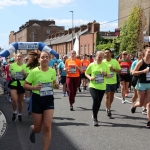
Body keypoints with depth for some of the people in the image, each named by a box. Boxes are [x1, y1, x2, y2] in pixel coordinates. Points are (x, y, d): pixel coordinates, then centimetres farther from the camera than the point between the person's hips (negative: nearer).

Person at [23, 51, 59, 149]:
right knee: (38, 128, 8)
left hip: (49, 99, 2)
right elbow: (25, 85, -6)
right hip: (37, 99, -2)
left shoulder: (53, 71, -1)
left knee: (47, 127, -8)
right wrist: (34, 87, -25)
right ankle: (32, 129, 48)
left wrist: (56, 86, -8)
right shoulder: (34, 71, -12)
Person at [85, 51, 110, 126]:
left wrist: (105, 74, -13)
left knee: (98, 102, 11)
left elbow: (109, 76, 9)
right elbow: (86, 73, 8)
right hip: (93, 86, -3)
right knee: (96, 100, -19)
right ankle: (95, 118, -6)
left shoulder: (105, 65, 3)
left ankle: (94, 116, 34)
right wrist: (90, 77, -12)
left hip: (102, 87, 3)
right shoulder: (92, 65, -1)